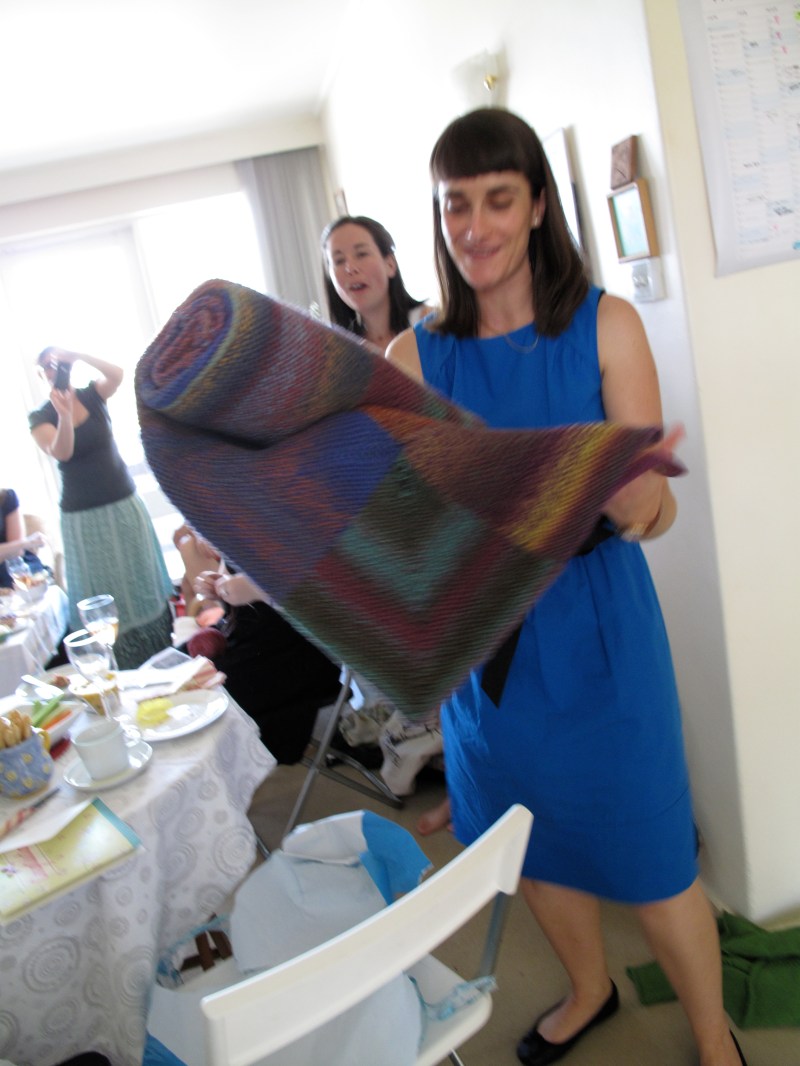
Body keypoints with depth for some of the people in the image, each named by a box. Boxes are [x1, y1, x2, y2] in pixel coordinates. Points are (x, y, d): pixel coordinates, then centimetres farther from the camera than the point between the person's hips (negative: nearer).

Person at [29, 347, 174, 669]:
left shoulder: (92, 395, 2)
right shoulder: (40, 418, -3)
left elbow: (117, 374, -18)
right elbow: (60, 453, -22)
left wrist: (76, 355, -25)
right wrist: (65, 416, -37)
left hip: (124, 505, 2)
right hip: (82, 517, -2)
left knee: (141, 585, 9)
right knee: (103, 596, -1)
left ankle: (161, 659, 20)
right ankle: (118, 667, 8)